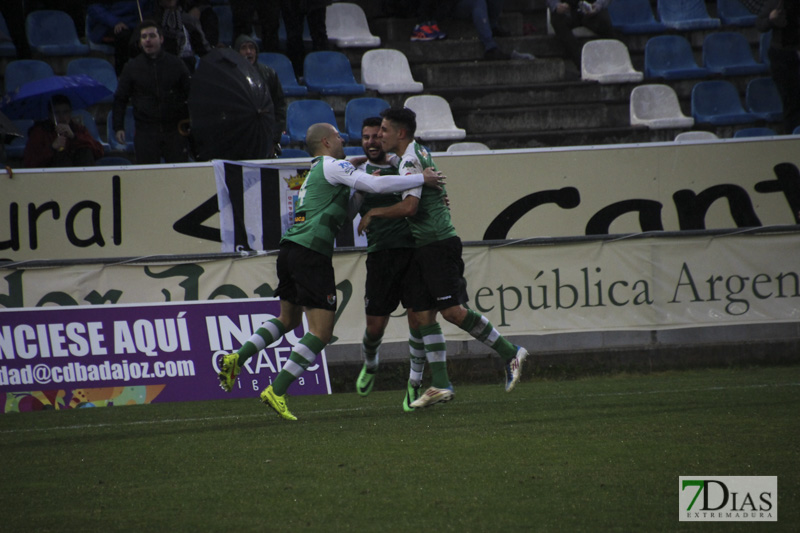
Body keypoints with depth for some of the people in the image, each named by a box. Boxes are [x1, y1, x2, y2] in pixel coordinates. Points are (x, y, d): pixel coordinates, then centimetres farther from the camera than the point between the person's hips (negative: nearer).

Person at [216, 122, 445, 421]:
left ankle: (238, 357, 14)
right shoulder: (332, 166, -3)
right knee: (321, 332, -7)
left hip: (290, 249, 9)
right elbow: (375, 185, -14)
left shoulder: (314, 172, 26)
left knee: (289, 319, 28)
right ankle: (276, 391, -11)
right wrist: (421, 179, -6)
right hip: (312, 252, -9)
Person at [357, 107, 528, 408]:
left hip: (439, 243, -10)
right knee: (421, 314, 2)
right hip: (424, 247, 10)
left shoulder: (411, 161, -14)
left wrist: (373, 213, -10)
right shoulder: (417, 153, 17)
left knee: (452, 311, -13)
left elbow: (409, 206, -24)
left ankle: (510, 353, 0)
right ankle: (440, 385, -2)